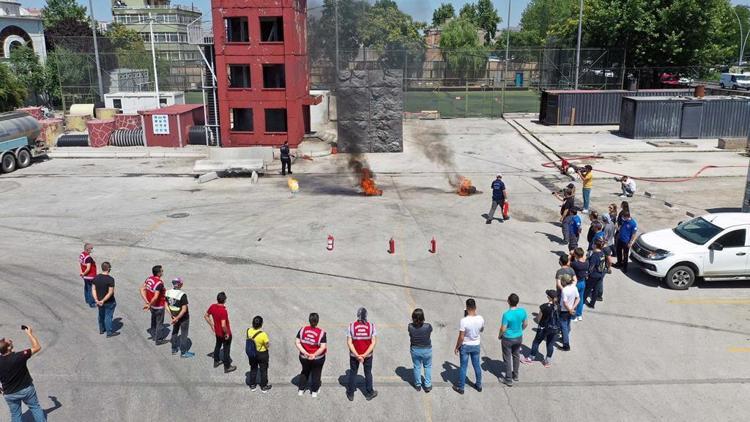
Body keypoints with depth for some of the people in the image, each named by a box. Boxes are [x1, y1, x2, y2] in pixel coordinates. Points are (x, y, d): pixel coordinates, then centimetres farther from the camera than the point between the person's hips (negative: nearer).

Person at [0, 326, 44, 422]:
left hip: (10, 394, 2)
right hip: (26, 389, -2)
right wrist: (30, 334, -12)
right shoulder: (19, 356, -28)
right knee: (35, 407, 17)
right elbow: (37, 347, -18)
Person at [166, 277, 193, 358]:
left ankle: (174, 349, 38)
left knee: (175, 331, 25)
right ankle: (183, 353, 20)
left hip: (174, 316, 6)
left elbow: (166, 304, 0)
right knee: (184, 334, 10)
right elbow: (184, 309, -28)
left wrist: (172, 316, 2)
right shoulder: (182, 295, -29)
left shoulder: (168, 292, -10)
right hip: (183, 317, -5)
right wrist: (176, 318, -18)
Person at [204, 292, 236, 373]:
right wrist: (227, 333, -19)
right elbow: (223, 325, -36)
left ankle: (216, 361, 47)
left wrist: (212, 325, 11)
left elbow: (205, 316, 3)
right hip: (225, 334, -7)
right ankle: (227, 367, 25)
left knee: (218, 345, 29)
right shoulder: (223, 311, -34)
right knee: (226, 349, 11)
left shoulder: (212, 307, -12)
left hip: (217, 332, 7)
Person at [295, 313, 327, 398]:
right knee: (316, 374, 21)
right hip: (318, 358, -2)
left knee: (305, 372, 28)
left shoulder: (302, 330, -13)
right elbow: (323, 347, -25)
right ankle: (314, 392, 36)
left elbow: (297, 343, -13)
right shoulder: (321, 332, -21)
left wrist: (304, 352, -16)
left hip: (304, 357, 3)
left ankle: (301, 390, 39)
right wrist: (314, 355, -21)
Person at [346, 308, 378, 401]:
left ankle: (350, 394, 31)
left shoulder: (351, 326, -14)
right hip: (368, 355, 0)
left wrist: (357, 355, -14)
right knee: (368, 373, 20)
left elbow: (349, 342, -15)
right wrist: (365, 355, -14)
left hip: (354, 355, 0)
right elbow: (374, 342, -15)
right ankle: (369, 394, 34)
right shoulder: (371, 326, -13)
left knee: (352, 373, 19)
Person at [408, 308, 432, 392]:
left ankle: (418, 385, 36)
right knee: (427, 367, 22)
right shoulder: (428, 326, -26)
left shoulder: (410, 326, -22)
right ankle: (427, 386, 28)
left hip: (415, 350, 1)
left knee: (417, 367, 21)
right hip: (427, 349, -1)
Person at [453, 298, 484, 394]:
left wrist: (456, 347, -6)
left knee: (463, 367, 12)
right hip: (476, 346, 4)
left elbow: (461, 337, -21)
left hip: (465, 346, -4)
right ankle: (479, 385, 37)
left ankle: (460, 388, 25)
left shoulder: (464, 320, -28)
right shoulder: (480, 319, -14)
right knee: (477, 366, 21)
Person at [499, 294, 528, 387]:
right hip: (519, 337, 5)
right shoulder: (523, 311, -14)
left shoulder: (507, 314, -29)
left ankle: (509, 380, 21)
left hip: (508, 339, -5)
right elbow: (525, 324, 0)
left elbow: (503, 329, -21)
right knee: (516, 356, 25)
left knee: (507, 358, 12)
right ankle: (515, 375, 42)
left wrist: (499, 336, -1)